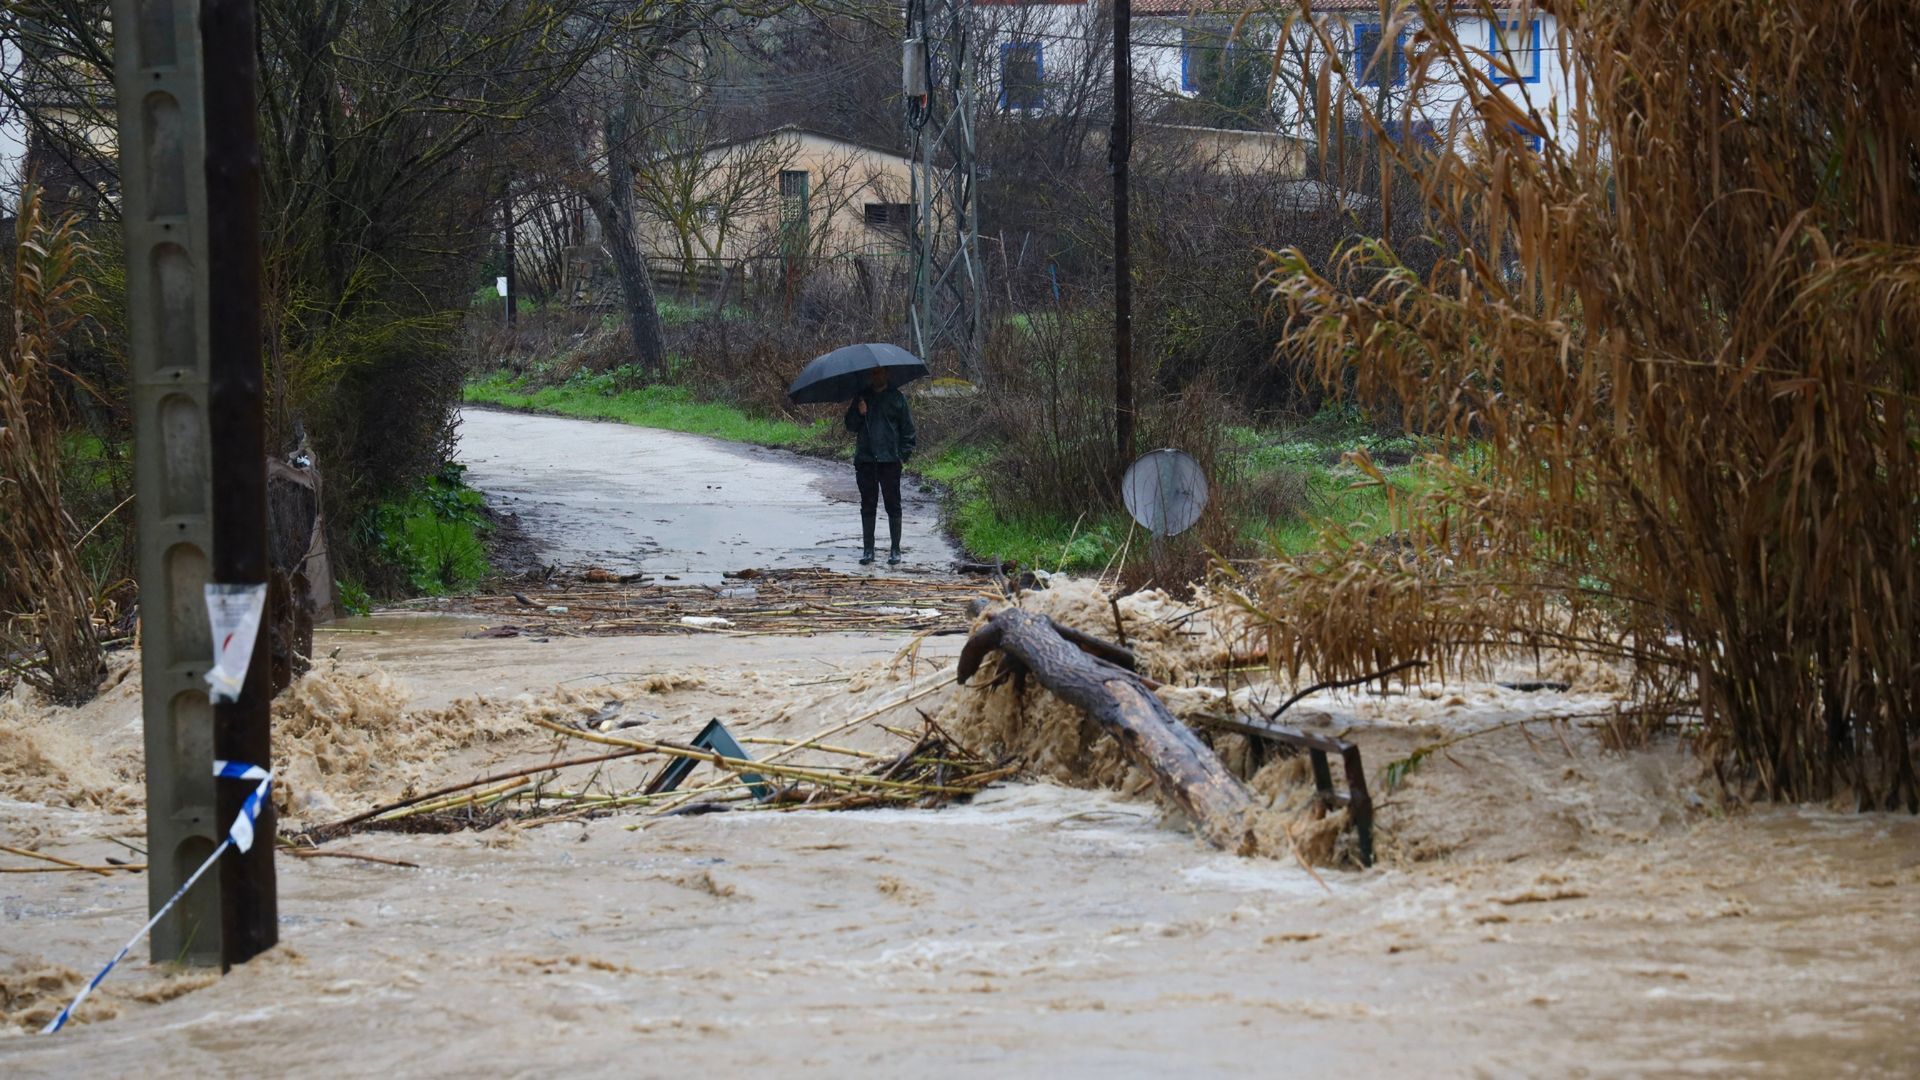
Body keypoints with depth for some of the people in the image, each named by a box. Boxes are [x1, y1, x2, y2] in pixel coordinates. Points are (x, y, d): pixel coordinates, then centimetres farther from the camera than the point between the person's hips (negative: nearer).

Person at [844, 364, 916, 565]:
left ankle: (895, 550, 6)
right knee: (867, 506, 6)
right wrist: (859, 413, -9)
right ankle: (868, 549, 12)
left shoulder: (897, 398, 3)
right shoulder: (862, 397, 11)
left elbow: (907, 428, 2)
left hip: (890, 460, -3)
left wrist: (904, 455, -6)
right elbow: (851, 426, 11)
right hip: (865, 460, 3)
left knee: (893, 505, 0)